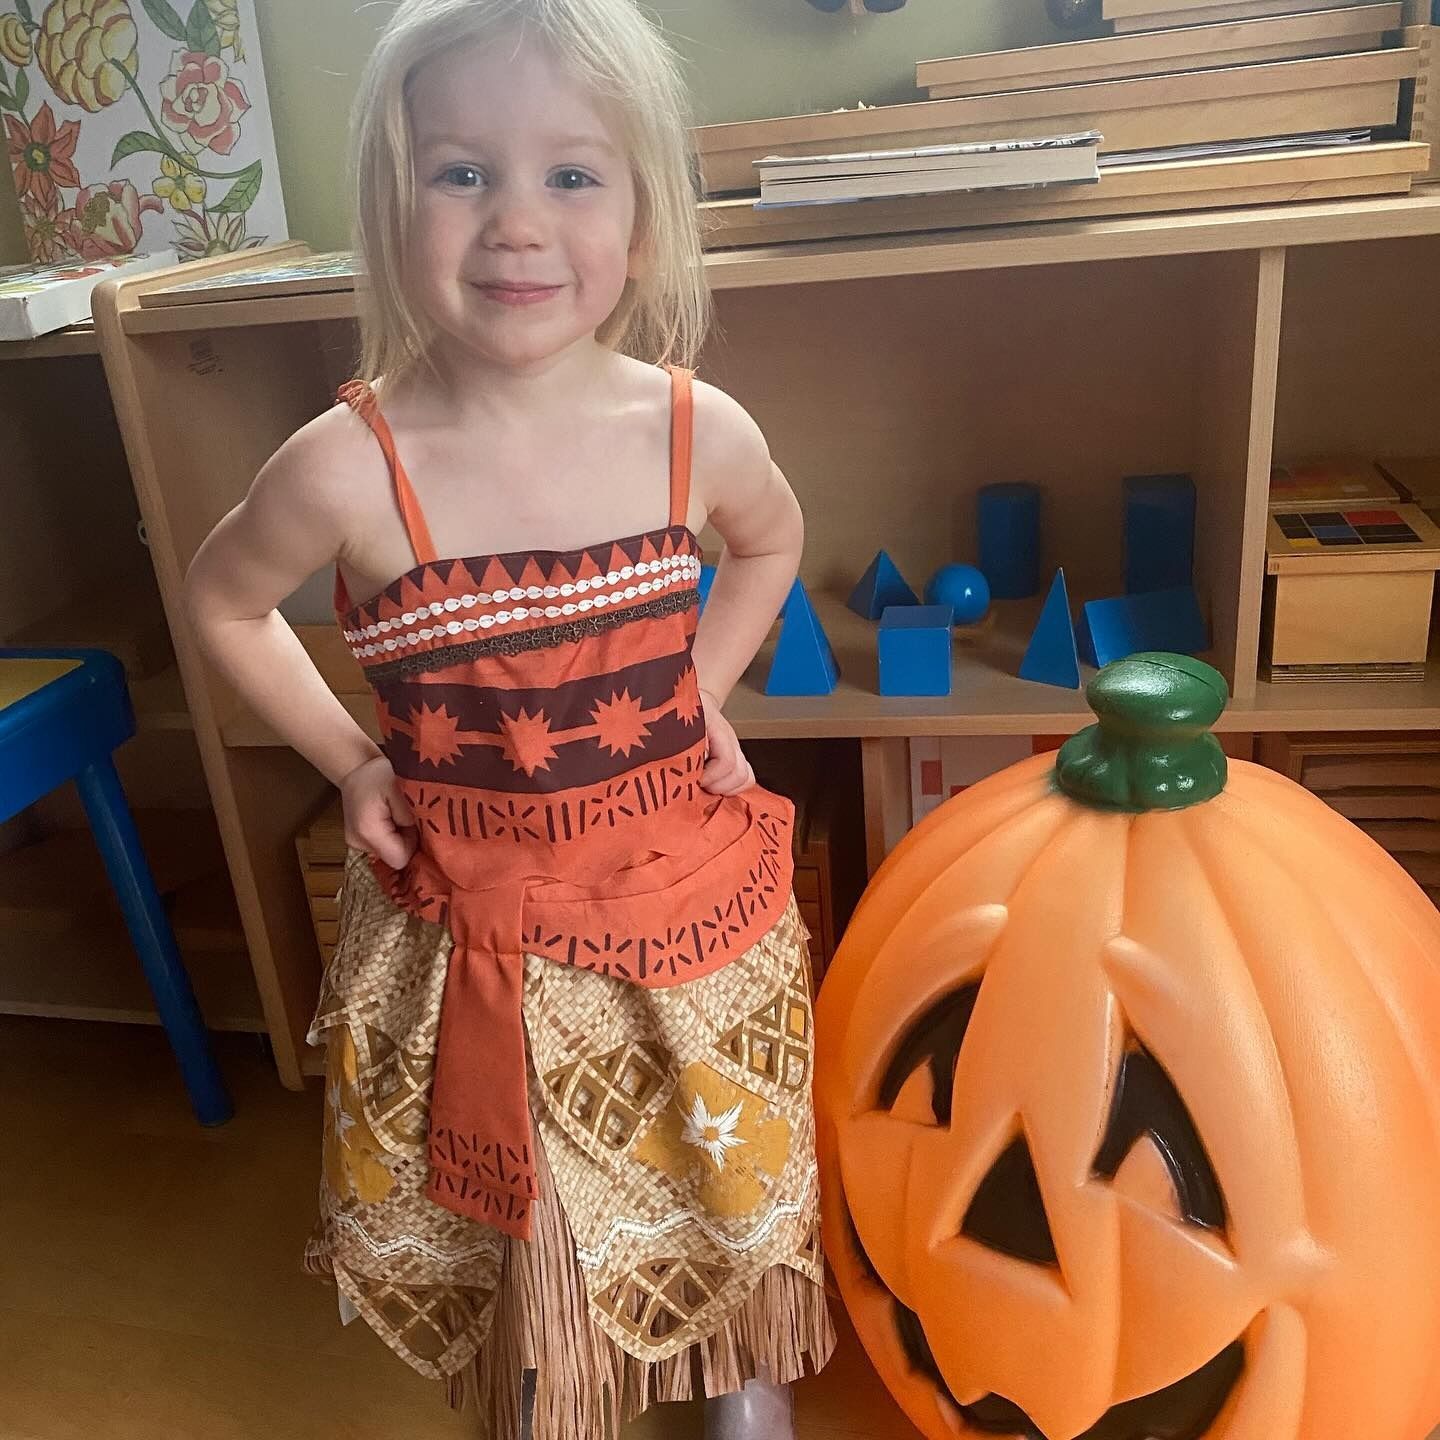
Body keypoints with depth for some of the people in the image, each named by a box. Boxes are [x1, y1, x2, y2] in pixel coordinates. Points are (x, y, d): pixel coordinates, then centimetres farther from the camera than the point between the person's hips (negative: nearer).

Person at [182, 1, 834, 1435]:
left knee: (732, 1166, 23)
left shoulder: (697, 431, -13)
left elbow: (770, 538, 11)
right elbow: (222, 601, 2)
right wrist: (349, 759, -2)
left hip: (688, 889, 3)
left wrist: (699, 695, 2)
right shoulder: (349, 468, -19)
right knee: (523, 1219, 16)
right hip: (474, 926, -2)